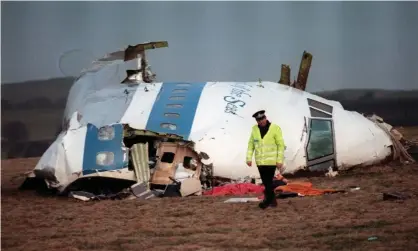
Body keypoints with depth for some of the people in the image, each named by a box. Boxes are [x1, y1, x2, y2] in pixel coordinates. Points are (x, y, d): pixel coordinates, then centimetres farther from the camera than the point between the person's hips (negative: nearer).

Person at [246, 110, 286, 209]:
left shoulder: (275, 128, -9)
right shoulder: (255, 129, 3)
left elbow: (281, 145, -8)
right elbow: (251, 144, 8)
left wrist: (280, 160, -11)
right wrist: (249, 158, 1)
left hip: (271, 161, -5)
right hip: (260, 161, 5)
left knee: (268, 181, -7)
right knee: (266, 182, 9)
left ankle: (267, 200, 2)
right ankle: (273, 200, 20)